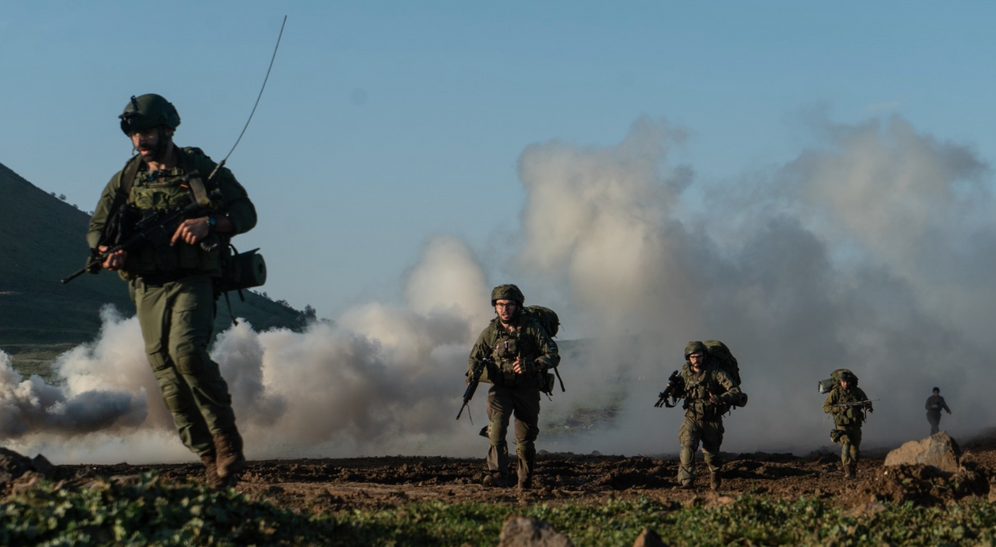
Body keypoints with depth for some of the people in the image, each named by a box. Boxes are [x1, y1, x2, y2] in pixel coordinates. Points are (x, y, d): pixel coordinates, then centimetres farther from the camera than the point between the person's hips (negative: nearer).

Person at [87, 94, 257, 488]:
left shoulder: (201, 170, 3)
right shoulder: (126, 179, 13)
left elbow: (245, 212, 1)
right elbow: (96, 229, 17)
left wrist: (208, 223, -18)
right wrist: (109, 253, -6)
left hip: (192, 281, -4)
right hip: (147, 288, 4)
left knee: (186, 350, -28)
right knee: (167, 377, -2)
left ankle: (227, 437, -13)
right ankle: (212, 460, 6)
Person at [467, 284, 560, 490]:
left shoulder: (531, 327, -5)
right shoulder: (490, 332, 1)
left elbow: (553, 355, -6)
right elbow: (475, 359, 12)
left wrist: (532, 366, -24)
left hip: (527, 390, 0)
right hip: (500, 388, 1)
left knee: (526, 438, 4)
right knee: (497, 423, -26)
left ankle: (525, 481, 24)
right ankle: (498, 473, -33)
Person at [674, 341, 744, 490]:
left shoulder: (716, 373, -15)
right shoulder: (685, 373, -1)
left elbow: (735, 391, -21)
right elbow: (681, 392, 17)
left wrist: (720, 398, -39)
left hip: (712, 421, -2)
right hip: (692, 419, 2)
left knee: (710, 455, 8)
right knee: (687, 447, -21)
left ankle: (715, 474, 41)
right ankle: (686, 483, -19)